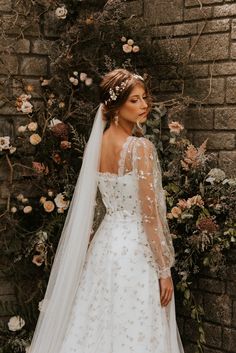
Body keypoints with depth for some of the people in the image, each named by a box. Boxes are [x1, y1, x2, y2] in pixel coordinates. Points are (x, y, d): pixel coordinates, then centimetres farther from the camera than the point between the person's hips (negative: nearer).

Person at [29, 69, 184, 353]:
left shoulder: (98, 142, 4)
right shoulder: (141, 147, -17)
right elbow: (150, 216, -16)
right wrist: (164, 270, -12)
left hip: (105, 241, 8)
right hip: (136, 248, -8)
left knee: (97, 330, 14)